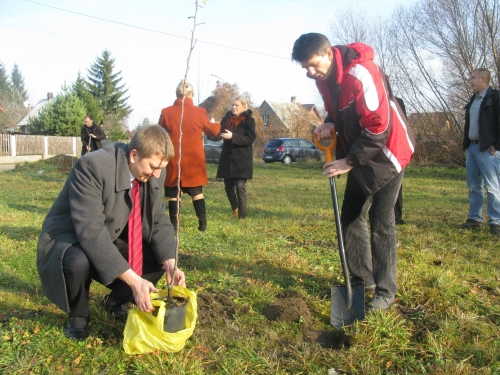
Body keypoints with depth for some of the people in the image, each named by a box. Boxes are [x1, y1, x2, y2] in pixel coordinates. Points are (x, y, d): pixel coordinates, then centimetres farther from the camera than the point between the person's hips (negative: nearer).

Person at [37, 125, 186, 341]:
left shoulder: (153, 173, -11)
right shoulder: (92, 166, -32)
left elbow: (158, 222, -6)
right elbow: (90, 231, -38)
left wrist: (170, 264, -24)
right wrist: (132, 280, -42)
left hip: (113, 239, 6)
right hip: (71, 238, -6)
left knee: (162, 256, -9)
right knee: (78, 261, -37)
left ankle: (116, 302, 15)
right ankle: (78, 317, -4)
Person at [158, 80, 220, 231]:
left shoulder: (166, 112, -6)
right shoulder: (199, 112, -6)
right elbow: (212, 130, 8)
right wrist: (217, 125, 30)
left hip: (173, 160, 0)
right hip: (194, 160, 1)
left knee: (173, 193, 8)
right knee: (197, 192, 13)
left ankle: (173, 224, 9)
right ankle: (202, 222, 12)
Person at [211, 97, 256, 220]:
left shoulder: (249, 120, -5)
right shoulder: (226, 118, 6)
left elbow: (250, 139, -15)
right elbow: (218, 134, 0)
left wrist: (233, 136, -25)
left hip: (242, 160, -4)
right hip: (227, 158, 4)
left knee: (240, 187, -8)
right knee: (228, 187, 11)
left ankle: (242, 216, -1)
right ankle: (235, 208, 38)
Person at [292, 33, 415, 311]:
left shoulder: (361, 73, -27)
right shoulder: (324, 76, 0)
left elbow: (378, 126, -28)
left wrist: (349, 161, -22)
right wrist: (330, 124, -6)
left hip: (386, 154, -8)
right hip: (359, 156, 9)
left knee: (381, 223, -7)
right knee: (351, 217, 10)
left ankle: (386, 291, 5)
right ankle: (362, 278, 23)